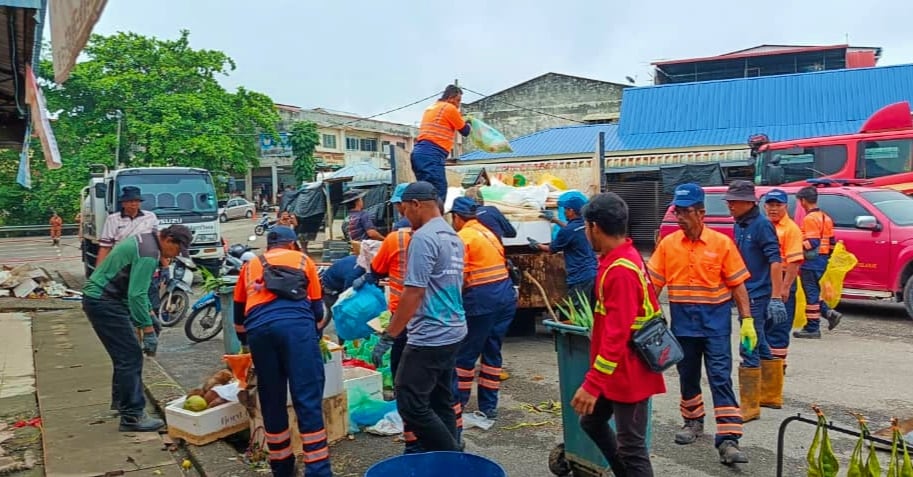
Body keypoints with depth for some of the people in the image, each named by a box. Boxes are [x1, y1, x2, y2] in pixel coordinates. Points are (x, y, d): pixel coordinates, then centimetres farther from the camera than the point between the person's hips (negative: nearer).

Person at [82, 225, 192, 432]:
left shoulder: (144, 240, 12)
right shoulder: (148, 254, -21)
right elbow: (136, 295, -25)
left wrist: (148, 311, 22)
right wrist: (148, 330, -21)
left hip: (99, 298, 11)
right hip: (104, 302, -11)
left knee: (126, 355, 18)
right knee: (131, 358, -9)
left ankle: (122, 401, 32)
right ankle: (132, 416, -5)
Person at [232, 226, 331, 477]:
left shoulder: (250, 265, 32)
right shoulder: (302, 259, 26)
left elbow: (238, 313, 37)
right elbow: (317, 308, 26)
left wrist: (245, 340, 54)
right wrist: (315, 333, 44)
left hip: (258, 328, 3)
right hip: (296, 324, -2)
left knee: (271, 401, 13)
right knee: (308, 400, -3)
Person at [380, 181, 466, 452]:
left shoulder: (423, 237, -16)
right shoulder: (454, 237, 12)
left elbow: (413, 292, -21)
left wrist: (390, 334, -14)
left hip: (429, 337, -10)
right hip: (453, 332, 10)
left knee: (410, 405, -2)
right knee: (441, 402, 16)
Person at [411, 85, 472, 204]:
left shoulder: (430, 108, 26)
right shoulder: (450, 108, 1)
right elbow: (465, 131, 9)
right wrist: (467, 123, 30)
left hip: (419, 152, 9)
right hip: (431, 154, -9)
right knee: (438, 195, -16)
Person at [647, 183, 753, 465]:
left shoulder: (722, 243, -6)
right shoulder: (667, 244, 0)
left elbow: (738, 285, -3)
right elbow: (653, 283, 2)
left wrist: (747, 321, -8)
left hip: (715, 320, -3)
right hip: (682, 320, 3)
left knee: (721, 378, -5)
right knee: (687, 376, 16)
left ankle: (728, 440, -5)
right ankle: (693, 422, 36)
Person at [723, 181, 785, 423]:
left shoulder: (762, 225, -14)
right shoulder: (739, 225, 12)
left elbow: (775, 261, -19)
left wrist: (776, 298, -23)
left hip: (758, 295, -9)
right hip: (745, 294, 9)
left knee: (749, 350, -6)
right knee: (760, 346, 18)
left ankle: (749, 406, 2)